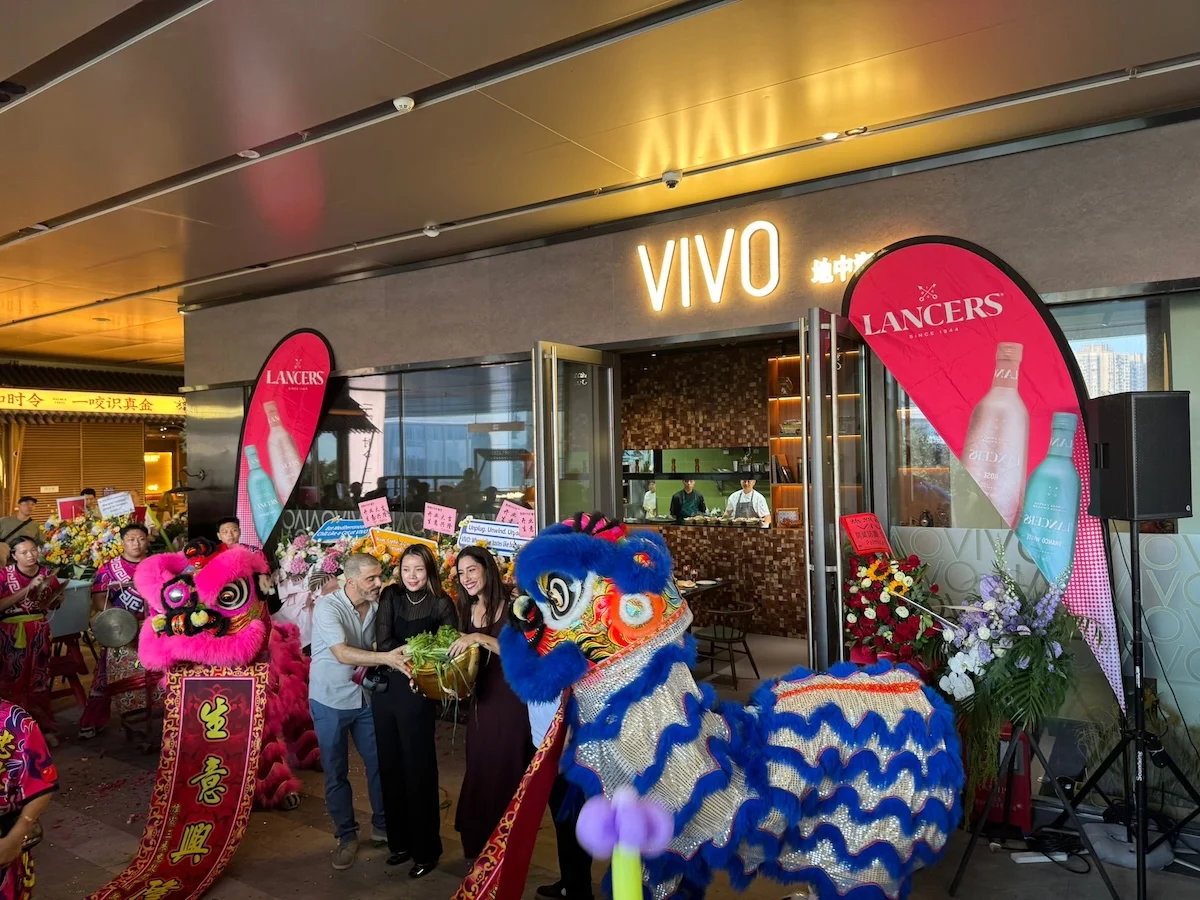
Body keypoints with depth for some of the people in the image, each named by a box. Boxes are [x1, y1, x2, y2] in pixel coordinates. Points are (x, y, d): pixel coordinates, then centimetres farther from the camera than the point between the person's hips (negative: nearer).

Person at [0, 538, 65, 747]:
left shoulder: (46, 573, 2)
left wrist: (58, 599, -7)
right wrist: (27, 590, -25)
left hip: (39, 632, 3)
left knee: (39, 680, 10)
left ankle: (44, 727, 17)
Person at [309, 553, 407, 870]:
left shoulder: (377, 606, -6)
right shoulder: (328, 606, -22)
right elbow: (342, 654, -33)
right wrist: (386, 659, -42)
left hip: (365, 697, 4)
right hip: (330, 701, -4)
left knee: (379, 763, 9)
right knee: (336, 772, 8)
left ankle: (382, 825, 29)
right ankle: (346, 835, 25)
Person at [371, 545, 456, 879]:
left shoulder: (441, 603, -5)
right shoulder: (390, 595, 2)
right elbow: (382, 643, -6)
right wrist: (408, 650, -22)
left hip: (417, 693, -3)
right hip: (384, 690, 4)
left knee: (418, 769, 3)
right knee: (390, 767, 12)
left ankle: (427, 848, 17)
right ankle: (400, 841, 28)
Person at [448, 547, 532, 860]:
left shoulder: (512, 607, -10)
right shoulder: (467, 610, 9)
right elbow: (465, 657, 15)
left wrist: (479, 638, -27)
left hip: (511, 699, -6)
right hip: (480, 701, 6)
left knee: (507, 773, 2)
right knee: (479, 773, 10)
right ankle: (480, 848, 27)